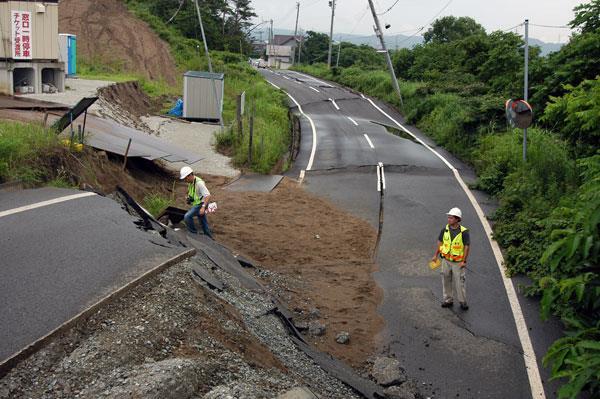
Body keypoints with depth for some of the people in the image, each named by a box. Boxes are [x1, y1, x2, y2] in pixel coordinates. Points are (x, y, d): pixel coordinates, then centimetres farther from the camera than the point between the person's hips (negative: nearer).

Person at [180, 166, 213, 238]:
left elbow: (208, 195, -26)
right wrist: (188, 199, 7)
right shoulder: (190, 183, 8)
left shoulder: (199, 183, -21)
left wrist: (203, 207, -32)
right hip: (196, 204, 9)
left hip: (200, 204, -9)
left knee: (187, 216, -22)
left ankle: (194, 233, -11)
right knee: (204, 223, 14)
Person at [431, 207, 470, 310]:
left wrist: (464, 261, -15)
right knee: (446, 280, 12)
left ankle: (463, 301, 17)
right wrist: (435, 255, 10)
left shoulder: (463, 232, -15)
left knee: (460, 282, 2)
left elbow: (467, 246, -12)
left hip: (458, 262, -4)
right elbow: (440, 242, 9)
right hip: (446, 260, 4)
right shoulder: (445, 229, -3)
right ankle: (448, 300, 26)